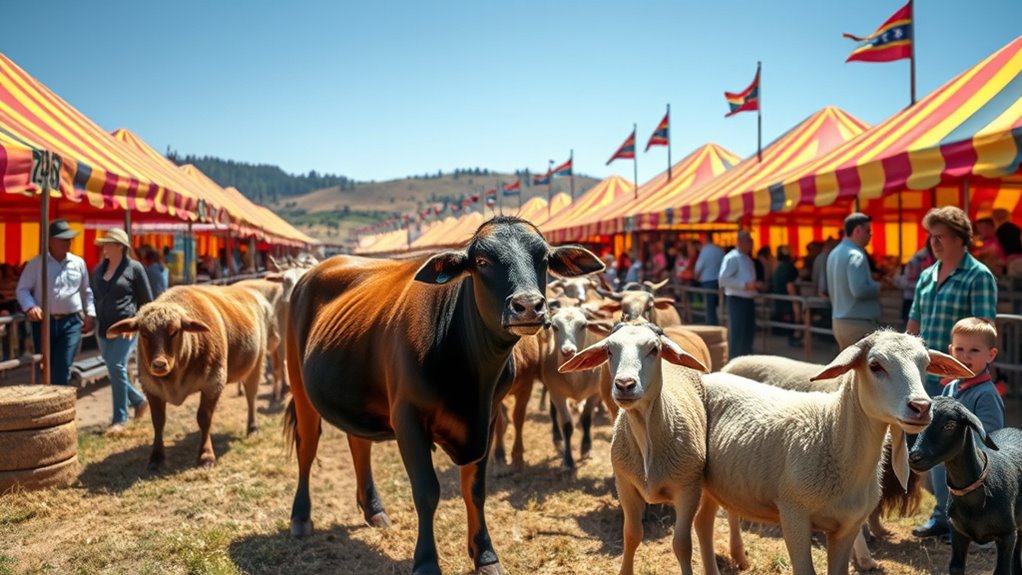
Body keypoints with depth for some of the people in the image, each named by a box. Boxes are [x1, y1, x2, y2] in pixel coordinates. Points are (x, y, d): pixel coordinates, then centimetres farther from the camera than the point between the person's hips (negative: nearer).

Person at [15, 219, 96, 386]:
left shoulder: (78, 263, 9)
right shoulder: (36, 263, 2)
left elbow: (86, 291, 16)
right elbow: (22, 289, 2)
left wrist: (90, 314, 6)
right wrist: (30, 307, -17)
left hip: (71, 322, 0)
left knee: (62, 369, -8)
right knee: (45, 369, 7)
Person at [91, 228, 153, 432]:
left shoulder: (134, 268, -2)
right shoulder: (98, 269, 14)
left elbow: (147, 300, 1)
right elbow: (94, 297, 23)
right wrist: (92, 318, 11)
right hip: (104, 328, 6)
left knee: (116, 367, -14)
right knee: (115, 369, 8)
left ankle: (120, 418, -6)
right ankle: (139, 401, 31)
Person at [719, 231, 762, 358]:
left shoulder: (748, 259, 16)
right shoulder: (732, 258, -12)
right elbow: (723, 280, -21)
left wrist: (755, 285, 5)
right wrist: (745, 285, -24)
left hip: (749, 299, 9)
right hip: (737, 300, -9)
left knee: (749, 331, 12)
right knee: (737, 332, -6)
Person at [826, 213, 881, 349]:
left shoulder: (834, 253, 14)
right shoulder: (855, 255, -16)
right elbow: (859, 290, -26)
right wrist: (878, 287, -10)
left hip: (839, 321, 9)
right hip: (859, 323, -9)